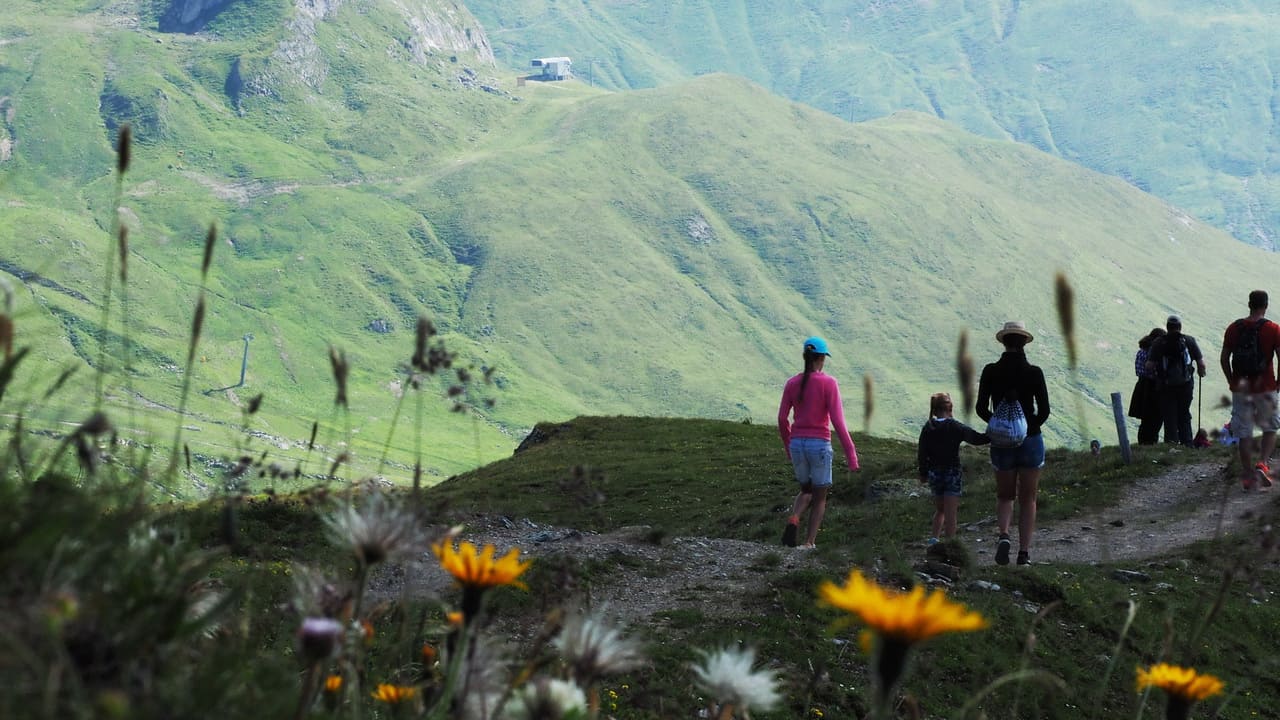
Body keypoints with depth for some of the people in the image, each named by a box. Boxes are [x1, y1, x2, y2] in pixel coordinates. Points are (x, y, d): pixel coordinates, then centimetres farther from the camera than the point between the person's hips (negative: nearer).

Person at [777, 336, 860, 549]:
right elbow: (837, 421, -13)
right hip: (820, 445, -4)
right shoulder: (828, 383, -9)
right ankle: (809, 543, 7)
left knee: (806, 490, 23)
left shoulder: (792, 384, 2)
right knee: (820, 497, 13)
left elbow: (782, 420, 4)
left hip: (796, 444, 4)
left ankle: (794, 519, -8)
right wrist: (851, 454, -11)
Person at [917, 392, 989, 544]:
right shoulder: (956, 427, -11)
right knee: (950, 513, -1)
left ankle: (935, 538, 8)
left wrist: (923, 473, 14)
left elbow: (922, 453, 4)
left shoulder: (928, 428, -1)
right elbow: (977, 439, -8)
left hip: (934, 474, 4)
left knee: (940, 509, 21)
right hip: (952, 473, -4)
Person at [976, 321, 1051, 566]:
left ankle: (1004, 535, -10)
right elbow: (1044, 411, -8)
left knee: (1005, 496, 17)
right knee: (1028, 499, 12)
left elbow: (981, 409, -4)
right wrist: (1031, 427, 10)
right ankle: (1024, 552, 9)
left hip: (1001, 442, 1)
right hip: (1031, 440, -1)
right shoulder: (1034, 372, -8)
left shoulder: (991, 371, -6)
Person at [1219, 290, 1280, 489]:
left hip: (1240, 388, 2)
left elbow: (1224, 359, 2)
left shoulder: (1234, 328, 1)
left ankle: (1247, 474, 8)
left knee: (1243, 432, 7)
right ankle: (1263, 463, -6)